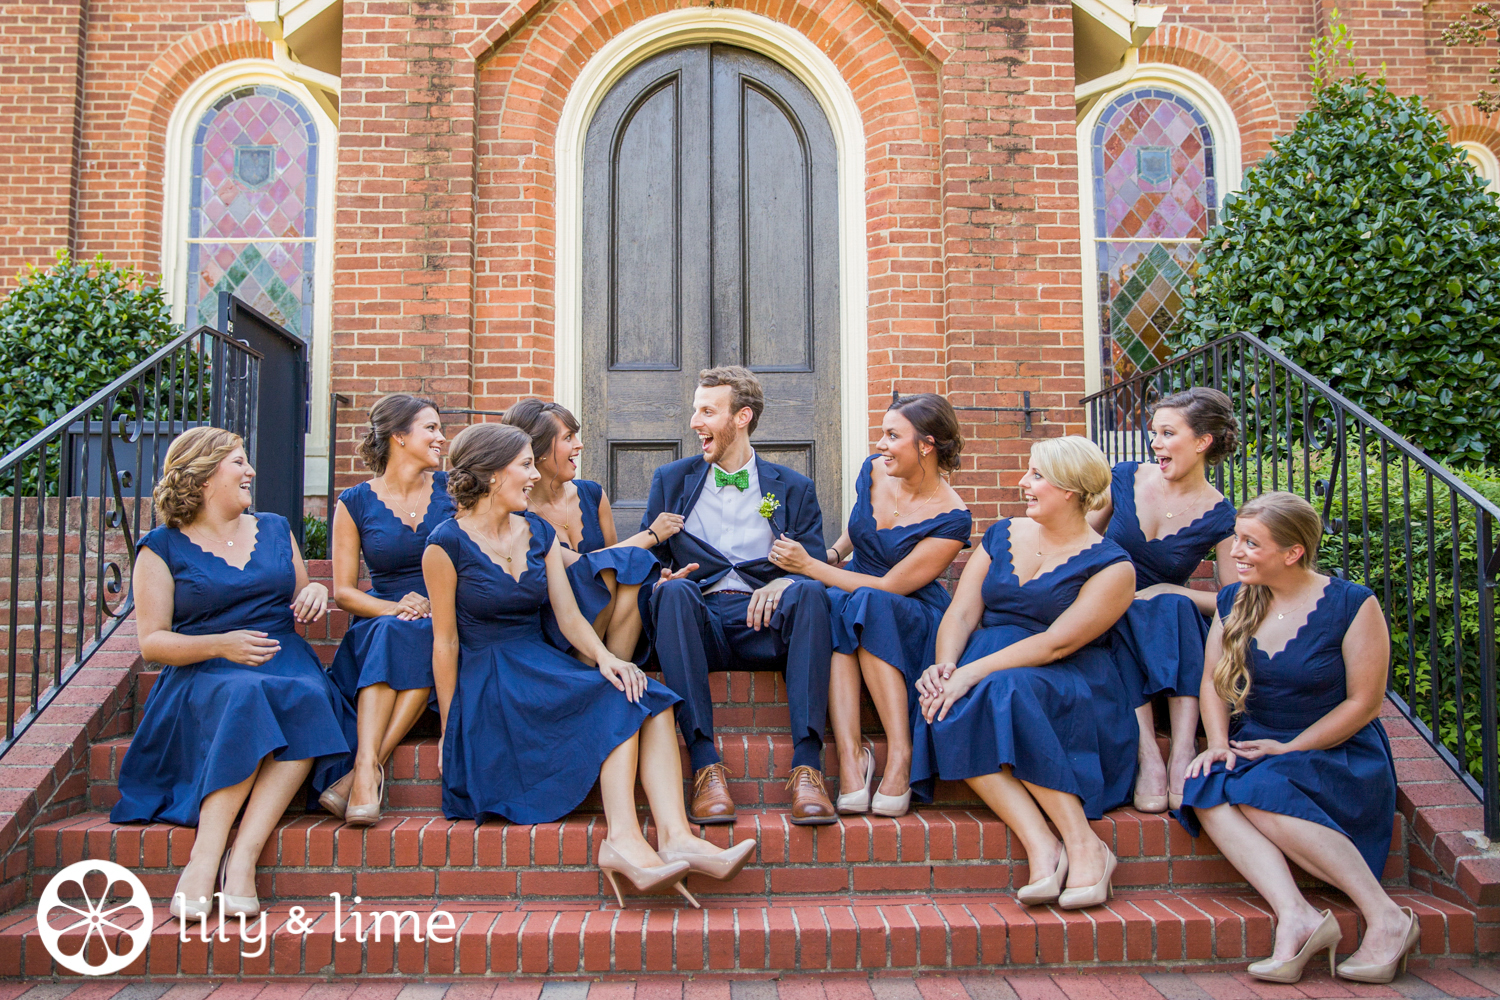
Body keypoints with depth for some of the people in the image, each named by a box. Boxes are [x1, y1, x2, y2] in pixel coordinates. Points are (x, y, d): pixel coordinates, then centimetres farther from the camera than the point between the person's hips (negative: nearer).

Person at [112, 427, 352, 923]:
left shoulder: (275, 529, 20)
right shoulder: (163, 547, 8)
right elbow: (152, 641, 2)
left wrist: (315, 593, 3)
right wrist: (220, 644, -15)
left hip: (286, 663, 3)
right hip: (204, 677, -3)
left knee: (306, 700, -34)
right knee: (245, 698, -39)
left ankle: (242, 856, -38)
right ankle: (207, 857, -36)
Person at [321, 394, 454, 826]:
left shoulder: (451, 489, 8)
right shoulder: (355, 503, 5)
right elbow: (344, 591, 4)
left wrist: (433, 605, -14)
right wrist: (394, 608, -15)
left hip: (446, 625, 0)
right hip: (380, 623, 0)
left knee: (421, 636, -34)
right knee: (393, 630, -35)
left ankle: (368, 768, -34)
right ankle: (368, 771, -42)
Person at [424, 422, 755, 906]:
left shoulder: (540, 534, 13)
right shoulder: (447, 544, -5)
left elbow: (569, 615, 7)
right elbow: (446, 641, -4)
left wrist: (604, 656, -13)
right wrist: (450, 729, -3)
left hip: (544, 667, 6)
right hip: (488, 687, -6)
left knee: (646, 698, -23)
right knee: (620, 702, -26)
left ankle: (674, 836, -37)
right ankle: (624, 839, -32)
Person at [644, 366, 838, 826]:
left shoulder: (793, 488, 16)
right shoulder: (671, 481, 20)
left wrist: (784, 582, -16)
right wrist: (659, 579, -10)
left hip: (765, 626, 0)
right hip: (701, 623, 1)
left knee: (809, 592, -32)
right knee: (675, 591, -33)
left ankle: (807, 766, -38)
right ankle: (705, 765, -38)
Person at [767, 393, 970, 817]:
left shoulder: (951, 519, -15)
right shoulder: (873, 470, 2)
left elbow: (890, 586, -19)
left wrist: (810, 567, -16)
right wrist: (830, 556, 1)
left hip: (914, 621, -4)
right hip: (849, 599, 4)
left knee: (868, 606, -39)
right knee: (832, 607, -34)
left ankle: (900, 753, -36)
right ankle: (850, 756, -43)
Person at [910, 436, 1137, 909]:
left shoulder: (1110, 566, -2)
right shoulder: (1002, 535, 16)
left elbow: (1056, 643, -14)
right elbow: (962, 611, 7)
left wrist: (973, 672, -24)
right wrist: (944, 665, -14)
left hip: (1073, 690, -4)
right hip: (986, 666, 4)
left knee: (1005, 691, -37)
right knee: (949, 709, -30)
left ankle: (1084, 843, -28)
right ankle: (1041, 847, -34)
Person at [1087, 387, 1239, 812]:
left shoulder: (1220, 519, -5)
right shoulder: (1124, 478, -1)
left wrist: (1165, 591, -19)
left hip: (1173, 624, 0)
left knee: (1174, 605, -34)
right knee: (1120, 618, -34)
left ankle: (1182, 753, -40)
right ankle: (1148, 757, -41)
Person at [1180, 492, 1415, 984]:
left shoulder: (1351, 605, -8)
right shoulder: (1234, 600, 7)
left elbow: (1364, 703, -8)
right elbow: (1213, 680, 8)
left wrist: (1288, 749, -12)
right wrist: (1218, 744, -9)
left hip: (1338, 755, -4)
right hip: (1256, 749, 5)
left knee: (1259, 791, -34)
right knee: (1205, 788, -28)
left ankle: (1385, 917, -22)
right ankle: (1296, 915, -36)